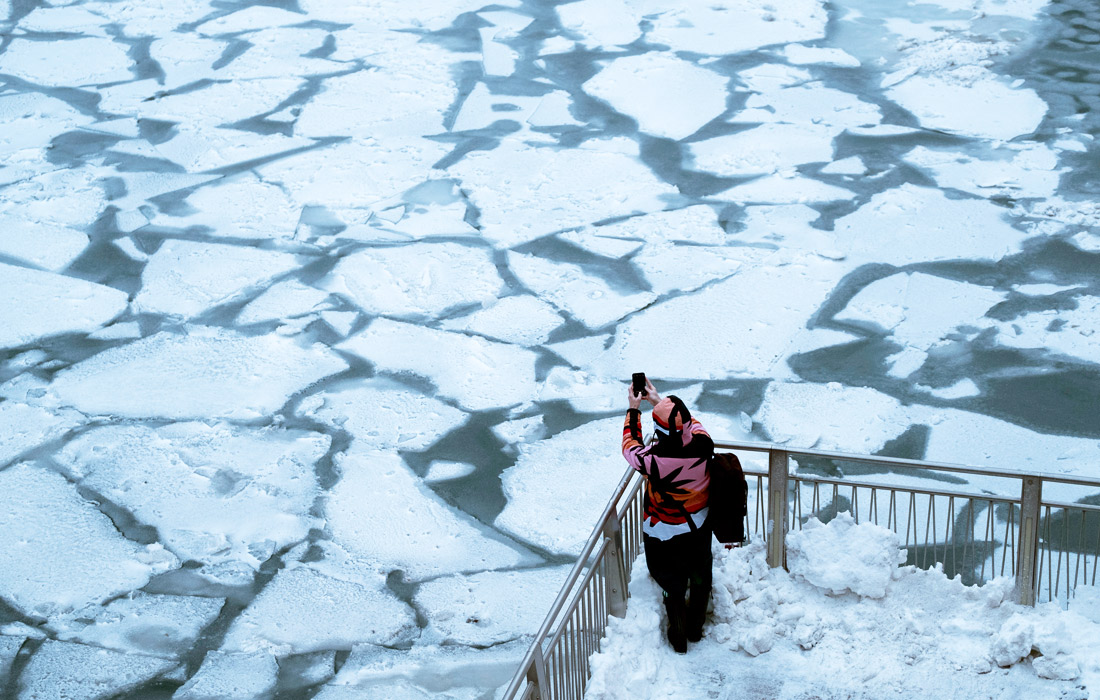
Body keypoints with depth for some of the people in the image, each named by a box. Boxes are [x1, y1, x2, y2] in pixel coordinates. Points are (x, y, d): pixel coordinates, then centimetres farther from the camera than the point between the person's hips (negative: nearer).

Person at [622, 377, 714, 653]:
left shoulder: (652, 459, -36)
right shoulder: (703, 447, -27)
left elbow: (630, 445, -11)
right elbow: (692, 424, -2)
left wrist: (633, 409, 1)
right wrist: (660, 400, 8)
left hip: (664, 536, -3)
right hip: (699, 529, 3)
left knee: (674, 588, 22)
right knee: (700, 579, 28)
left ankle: (679, 638, 43)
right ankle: (696, 629, 50)